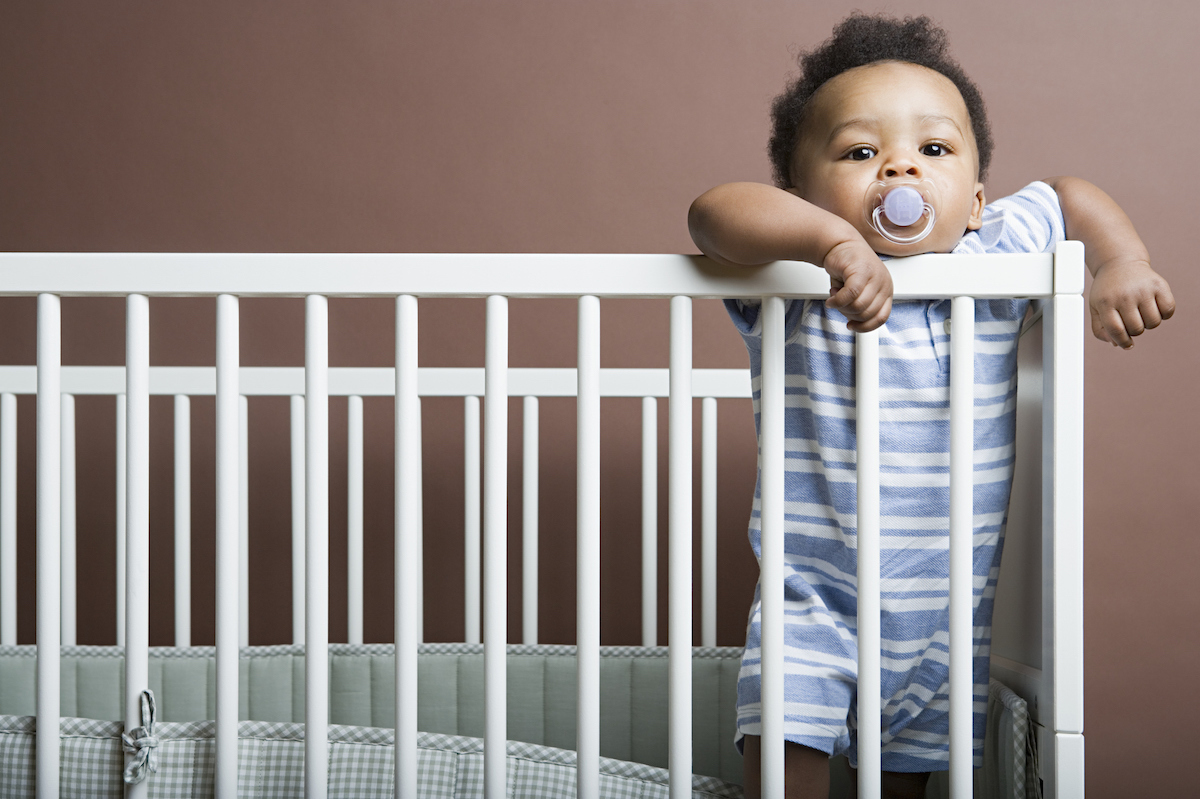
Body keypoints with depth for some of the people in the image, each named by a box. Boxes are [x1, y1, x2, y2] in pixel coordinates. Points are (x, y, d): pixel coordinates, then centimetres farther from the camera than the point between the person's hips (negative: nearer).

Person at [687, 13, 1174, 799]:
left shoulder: (993, 262, -5)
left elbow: (1070, 197, 13)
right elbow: (714, 210, -33)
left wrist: (1125, 264, -4)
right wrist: (833, 237, -46)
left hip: (946, 616, 3)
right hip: (814, 608, -3)